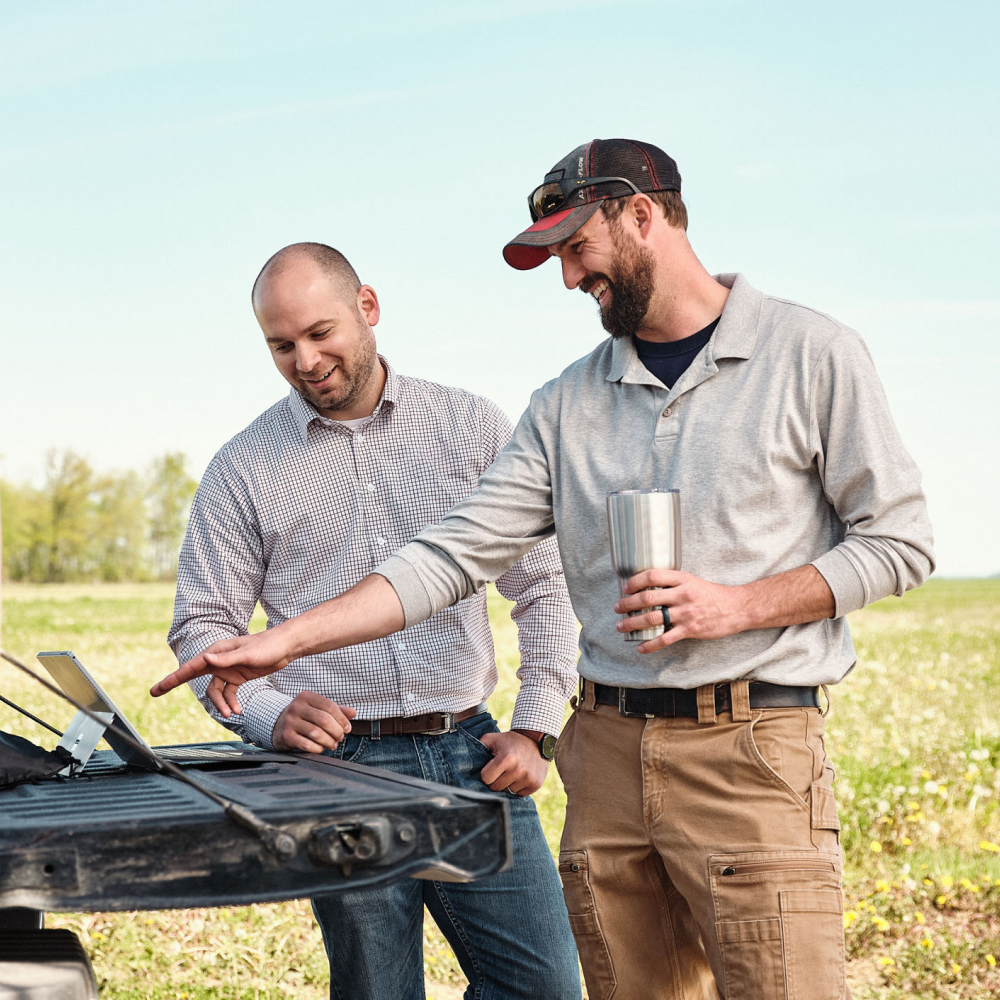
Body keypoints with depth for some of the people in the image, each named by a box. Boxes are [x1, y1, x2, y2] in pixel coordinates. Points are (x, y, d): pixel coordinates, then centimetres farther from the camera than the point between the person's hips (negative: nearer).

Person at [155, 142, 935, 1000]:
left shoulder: (810, 355, 0)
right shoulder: (570, 402, 12)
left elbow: (898, 541, 1)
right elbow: (455, 553, 8)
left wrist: (740, 605, -12)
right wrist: (287, 640, -1)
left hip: (751, 756, -4)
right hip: (607, 751, 4)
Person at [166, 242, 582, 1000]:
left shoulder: (471, 427, 6)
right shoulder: (244, 469, 6)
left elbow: (545, 587, 8)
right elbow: (203, 624, 7)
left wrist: (535, 731, -1)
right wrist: (269, 716, -11)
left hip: (469, 753, 1)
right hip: (339, 761, -1)